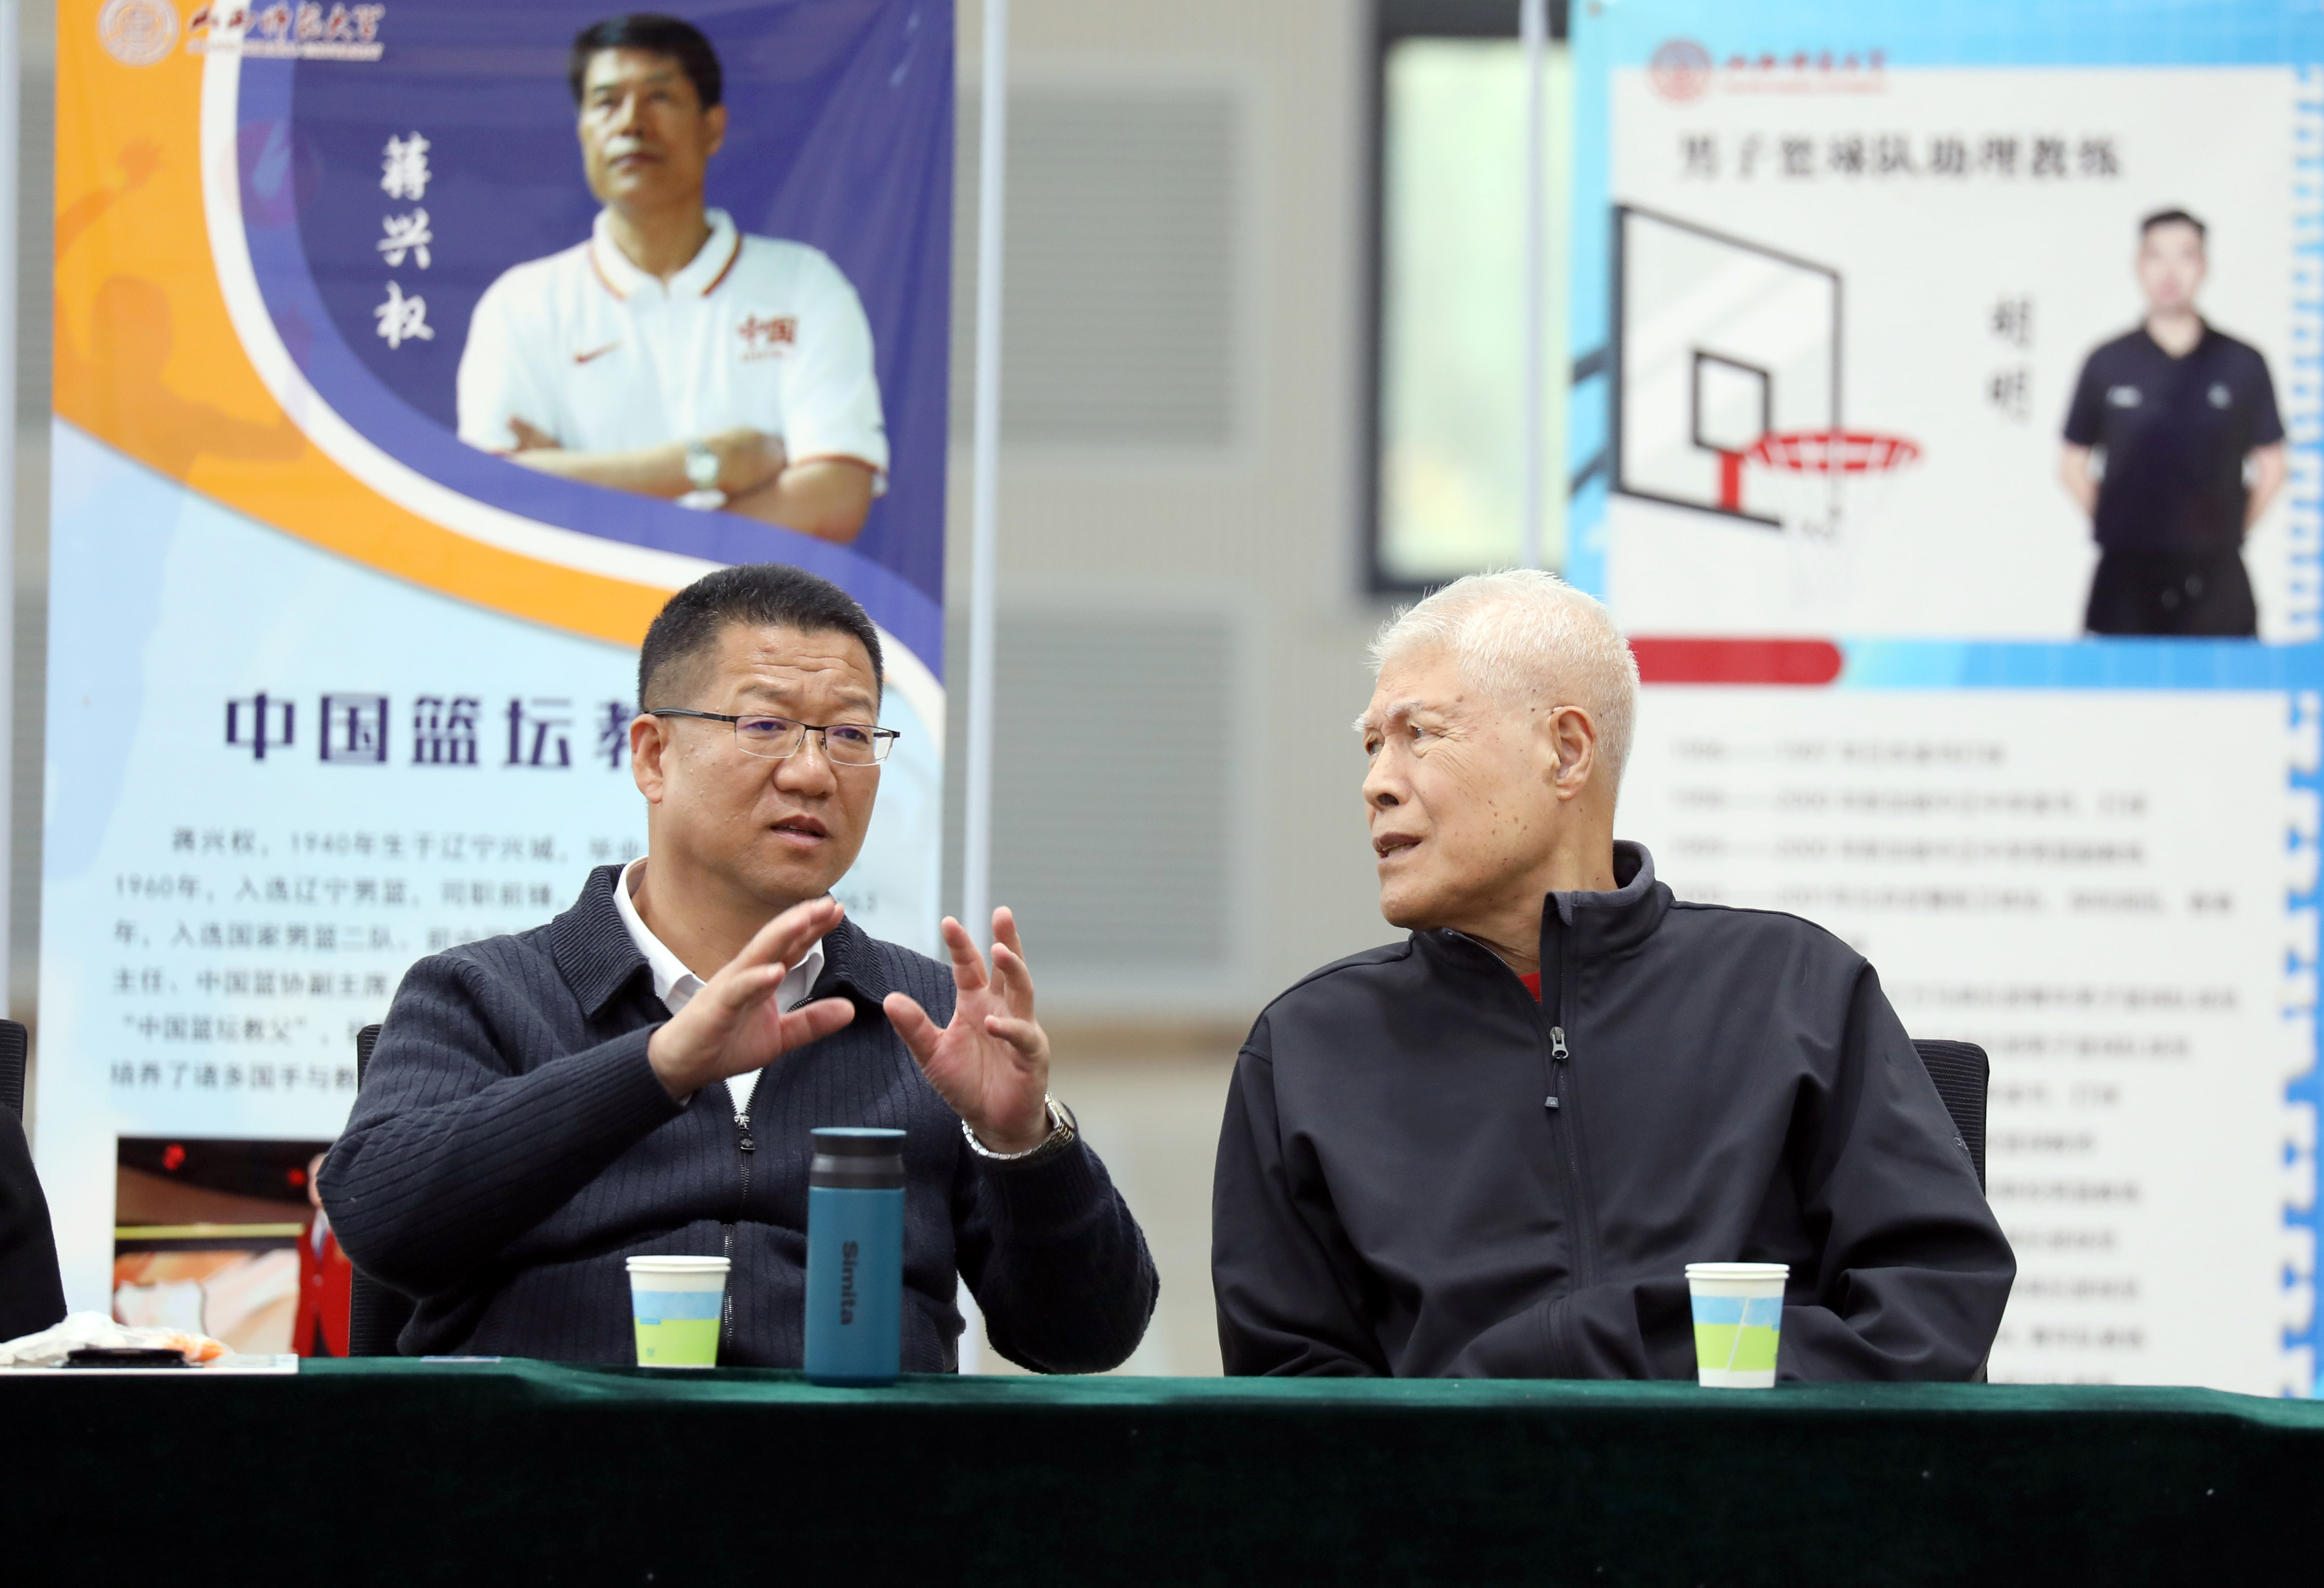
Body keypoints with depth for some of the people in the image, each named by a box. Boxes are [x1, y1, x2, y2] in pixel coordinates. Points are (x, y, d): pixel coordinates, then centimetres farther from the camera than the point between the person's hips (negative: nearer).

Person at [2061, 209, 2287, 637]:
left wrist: (2230, 531, 4)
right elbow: (2074, 464, 13)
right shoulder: (2107, 365, 6)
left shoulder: (2243, 365, 5)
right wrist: (2110, 527, 4)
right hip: (2126, 581, 0)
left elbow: (2271, 466, 12)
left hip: (2216, 579, 0)